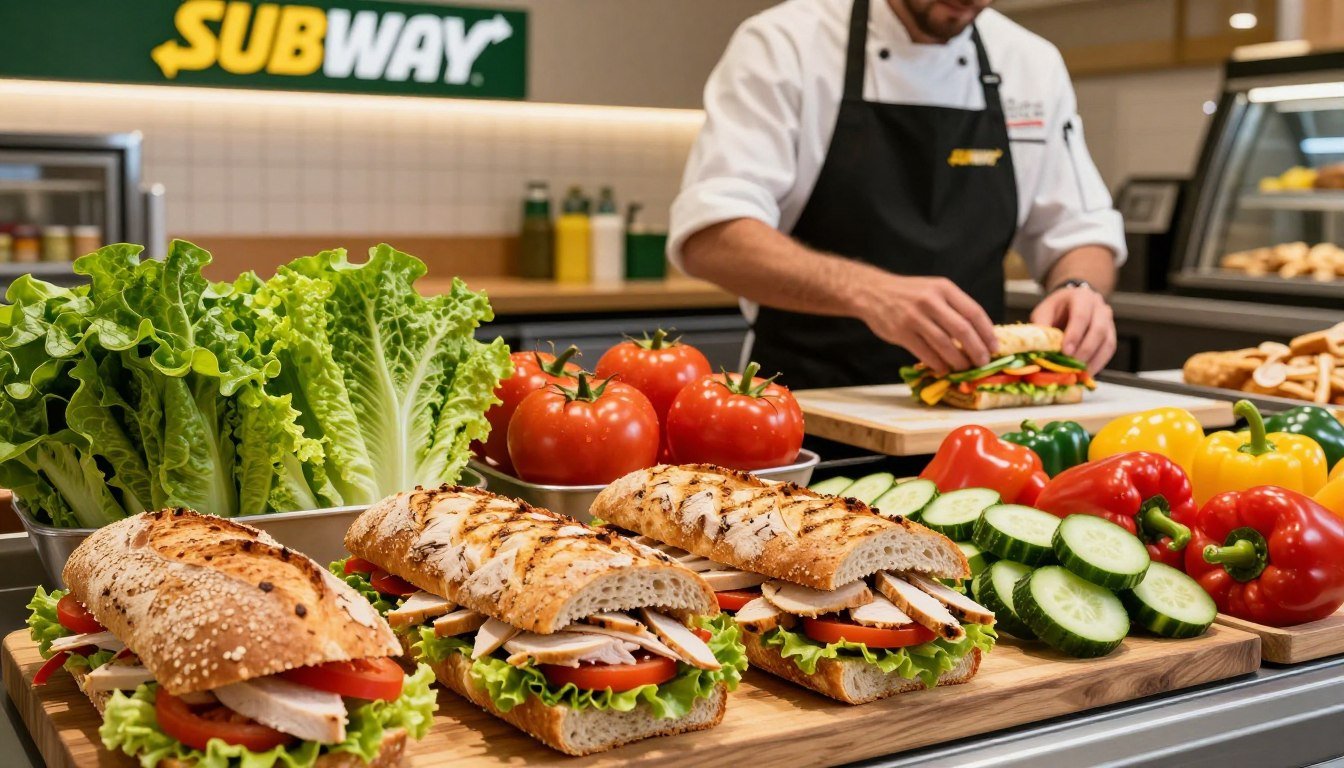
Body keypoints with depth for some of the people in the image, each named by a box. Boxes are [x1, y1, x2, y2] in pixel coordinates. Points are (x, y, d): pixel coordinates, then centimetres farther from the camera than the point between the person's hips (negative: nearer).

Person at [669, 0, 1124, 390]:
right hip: (812, 403, -5)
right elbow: (709, 237, -18)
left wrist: (1079, 288, -11)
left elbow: (1079, 232, 13)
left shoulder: (1034, 64, 8)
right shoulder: (786, 43, -7)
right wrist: (867, 292, -33)